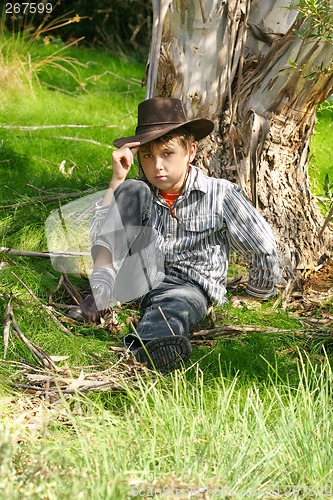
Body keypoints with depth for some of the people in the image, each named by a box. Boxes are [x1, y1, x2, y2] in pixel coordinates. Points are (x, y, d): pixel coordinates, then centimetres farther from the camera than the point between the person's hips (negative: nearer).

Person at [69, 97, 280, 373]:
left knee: (174, 305, -42)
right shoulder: (141, 195, 7)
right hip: (141, 280, 3)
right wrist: (117, 179, -8)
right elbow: (102, 238, -5)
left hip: (191, 286, -3)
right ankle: (101, 294, -29)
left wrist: (258, 292, 13)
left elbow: (264, 248, 1)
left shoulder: (220, 195, -4)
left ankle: (146, 348, -78)